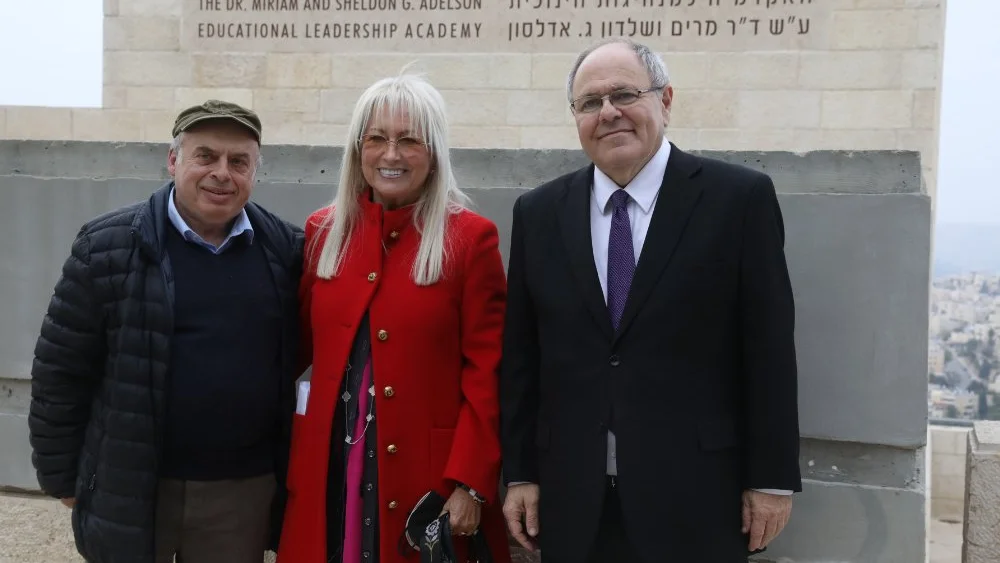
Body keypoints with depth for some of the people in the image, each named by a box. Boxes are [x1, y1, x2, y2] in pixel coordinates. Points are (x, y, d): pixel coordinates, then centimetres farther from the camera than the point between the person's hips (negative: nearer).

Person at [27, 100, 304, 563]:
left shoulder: (286, 248, 0)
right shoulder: (108, 247, -7)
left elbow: (296, 355, 10)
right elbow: (61, 369, -2)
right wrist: (62, 476, 0)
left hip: (246, 488, 2)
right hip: (129, 489, -2)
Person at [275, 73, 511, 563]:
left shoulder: (471, 238, -6)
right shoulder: (323, 231, 6)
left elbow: (486, 372, -8)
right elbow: (299, 344, 14)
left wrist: (469, 483, -12)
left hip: (425, 474, -3)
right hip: (329, 469, 4)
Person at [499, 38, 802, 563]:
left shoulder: (740, 197, -4)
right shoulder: (539, 212, 5)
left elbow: (769, 349, -4)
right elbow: (521, 356, 6)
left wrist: (773, 478, -4)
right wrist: (520, 474, 5)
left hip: (694, 499, -2)